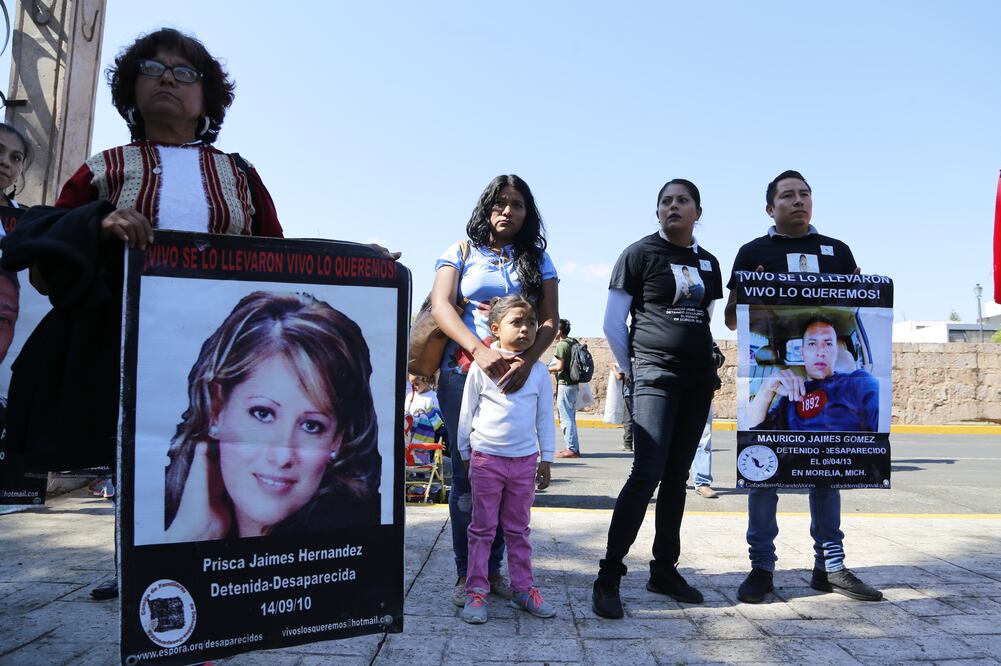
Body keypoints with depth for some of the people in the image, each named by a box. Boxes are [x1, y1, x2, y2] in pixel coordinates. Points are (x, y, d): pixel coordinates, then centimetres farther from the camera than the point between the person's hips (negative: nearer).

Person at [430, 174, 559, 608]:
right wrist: (480, 351, -23)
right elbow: (440, 305, -6)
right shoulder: (461, 253, 9)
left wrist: (526, 362, -16)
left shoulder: (538, 261, 13)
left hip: (517, 376, 2)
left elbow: (551, 320, 4)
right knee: (467, 473, 1)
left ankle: (492, 568, 17)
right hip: (463, 373, -1)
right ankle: (465, 573, 12)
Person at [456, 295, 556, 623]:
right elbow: (467, 412, 2)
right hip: (486, 458, -2)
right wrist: (464, 454, 6)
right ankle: (476, 592, 15)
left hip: (525, 460, 2)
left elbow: (545, 418, 9)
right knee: (482, 528, 7)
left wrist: (546, 459, 8)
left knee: (519, 529, 14)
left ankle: (523, 589, 24)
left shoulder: (538, 370, 2)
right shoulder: (482, 366, -5)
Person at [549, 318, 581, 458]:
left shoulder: (561, 345, -12)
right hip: (574, 384, 9)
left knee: (566, 419, -5)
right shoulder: (574, 343, 13)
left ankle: (571, 449, -4)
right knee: (571, 418, 14)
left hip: (565, 384, -9)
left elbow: (560, 367, -17)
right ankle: (575, 448, 17)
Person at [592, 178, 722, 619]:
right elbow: (612, 324, -2)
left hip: (699, 379, 6)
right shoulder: (639, 254, -2)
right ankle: (608, 576, -6)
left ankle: (664, 570, 20)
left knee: (677, 476, 9)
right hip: (655, 378, -5)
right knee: (646, 475, -14)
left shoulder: (708, 263, 14)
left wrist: (703, 359, 12)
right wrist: (633, 370, 0)